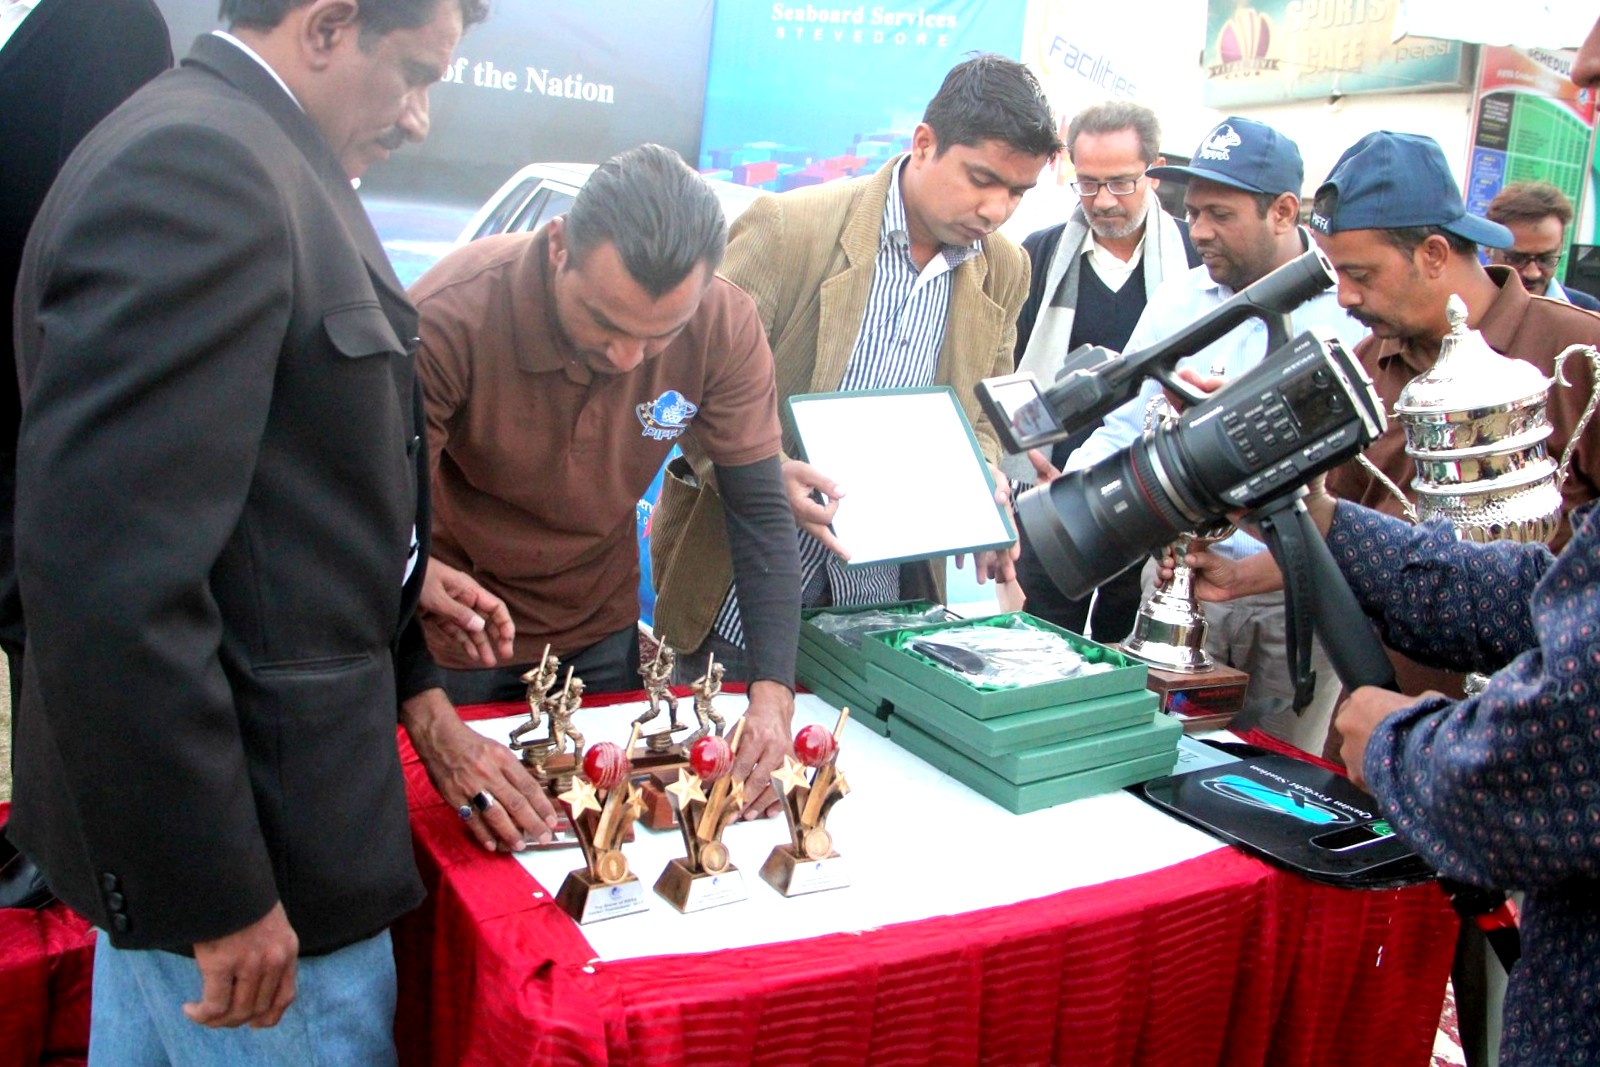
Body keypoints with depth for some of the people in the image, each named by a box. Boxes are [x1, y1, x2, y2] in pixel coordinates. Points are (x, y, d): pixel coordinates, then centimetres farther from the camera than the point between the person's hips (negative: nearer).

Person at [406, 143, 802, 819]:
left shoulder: (726, 327, -22)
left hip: (601, 635, 3)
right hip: (454, 642, -2)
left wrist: (773, 689, -29)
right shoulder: (451, 315, -30)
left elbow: (761, 513, -18)